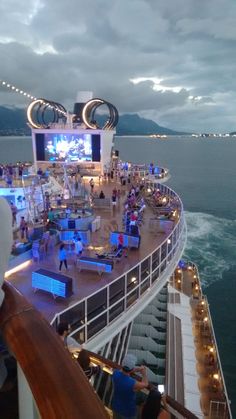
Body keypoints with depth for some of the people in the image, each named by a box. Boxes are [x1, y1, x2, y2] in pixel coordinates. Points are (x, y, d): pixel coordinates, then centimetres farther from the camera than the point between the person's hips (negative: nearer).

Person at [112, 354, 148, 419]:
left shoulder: (115, 373, -27)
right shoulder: (133, 384, -41)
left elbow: (123, 371, 0)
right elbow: (145, 384, -17)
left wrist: (137, 369, -7)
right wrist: (144, 373, 1)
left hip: (116, 406, 5)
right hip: (128, 410, -4)